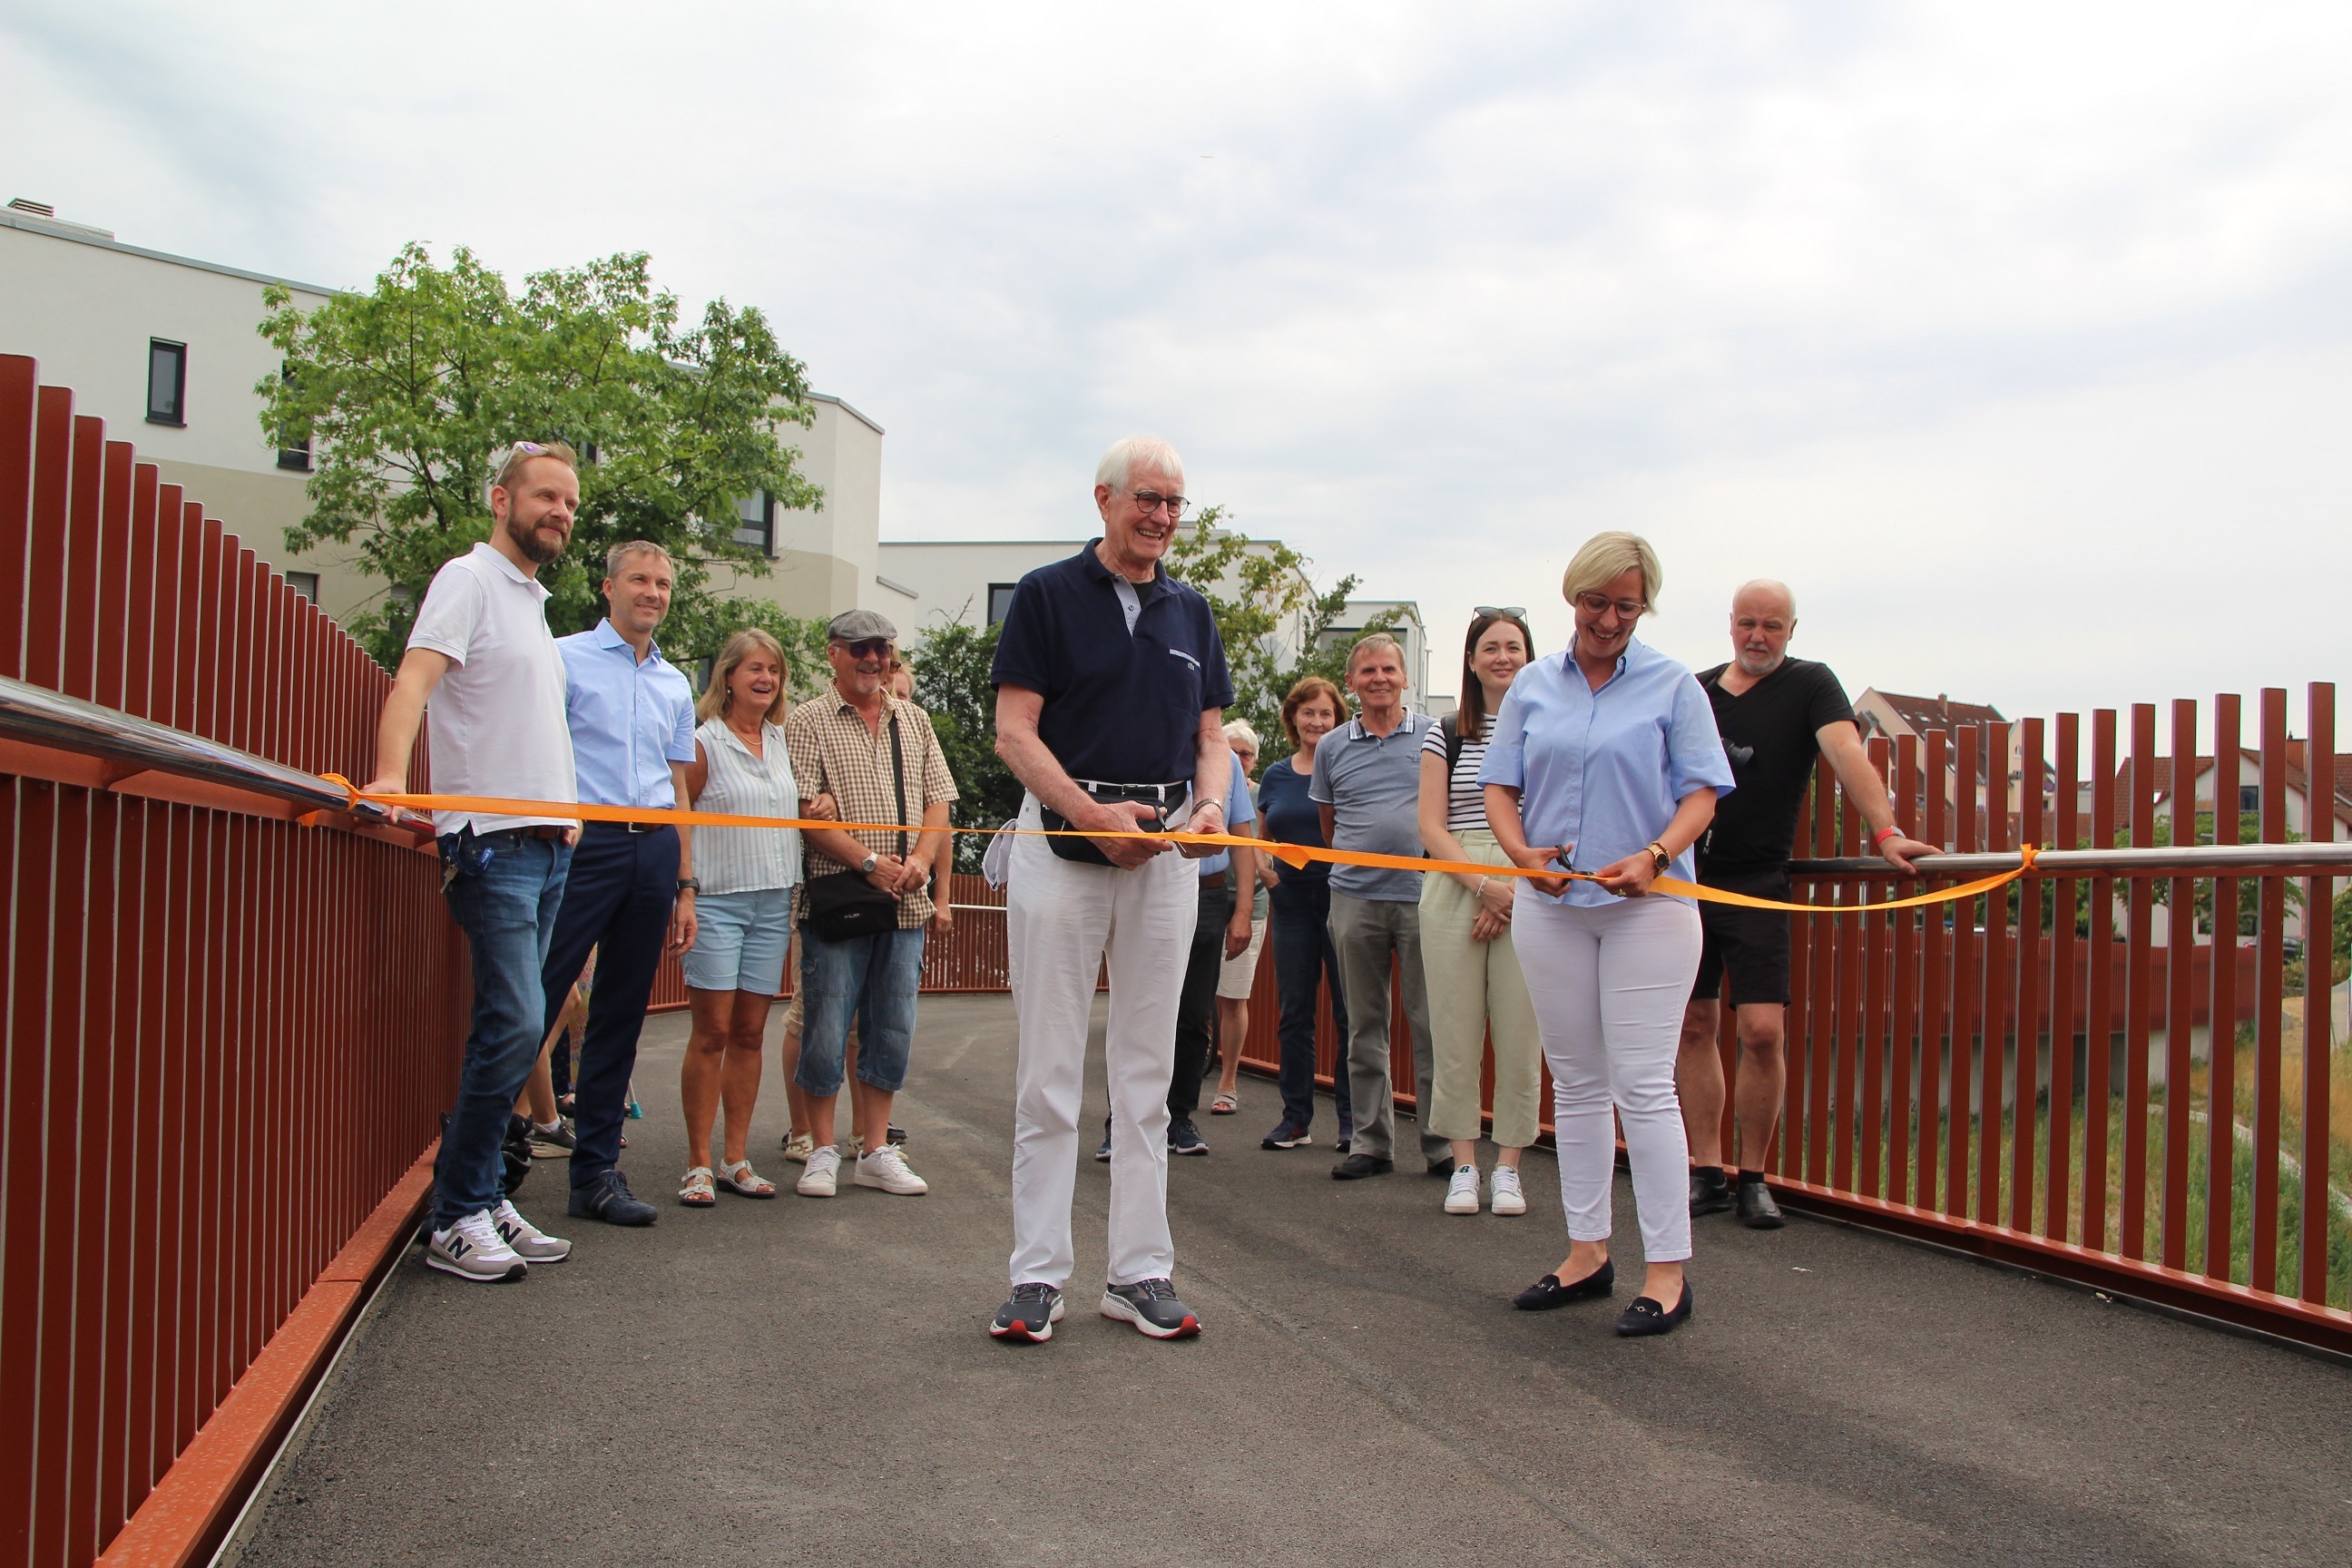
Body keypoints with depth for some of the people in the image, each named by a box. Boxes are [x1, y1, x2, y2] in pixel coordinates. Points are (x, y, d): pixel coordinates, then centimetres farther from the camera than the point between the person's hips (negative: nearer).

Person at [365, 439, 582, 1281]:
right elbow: (415, 678, -19)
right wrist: (390, 774, -34)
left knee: (511, 1028, 9)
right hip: (491, 842, -9)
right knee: (515, 1023, -13)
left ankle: (483, 1198, 16)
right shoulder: (469, 579, -4)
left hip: (546, 845, 9)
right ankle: (456, 1218, -4)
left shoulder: (533, 602, 21)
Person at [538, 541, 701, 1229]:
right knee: (536, 1001, -9)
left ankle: (597, 1171, 13)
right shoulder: (566, 658, 3)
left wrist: (684, 887, 15)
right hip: (582, 841, -5)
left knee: (621, 1018, 7)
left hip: (653, 852, 5)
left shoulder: (676, 685, 19)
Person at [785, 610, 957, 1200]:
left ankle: (875, 1151, 18)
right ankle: (824, 1151, 13)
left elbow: (937, 803, 12)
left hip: (905, 904, 5)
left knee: (892, 1028, 8)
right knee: (826, 1028, -1)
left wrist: (920, 861, -7)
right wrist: (870, 862, -17)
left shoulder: (913, 720, 15)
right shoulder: (808, 722, 0)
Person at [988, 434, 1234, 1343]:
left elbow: (1211, 734, 16)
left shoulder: (1191, 613, 16)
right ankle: (1038, 1274, 8)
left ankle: (1141, 1271, 15)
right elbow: (1014, 732, -5)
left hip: (1165, 852, 4)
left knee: (1146, 1072, 8)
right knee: (1049, 1072, -1)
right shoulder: (1047, 595, 2)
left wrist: (1212, 804, -6)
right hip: (1060, 841, -4)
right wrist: (1095, 814, -17)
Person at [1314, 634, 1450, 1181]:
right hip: (1355, 900, 2)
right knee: (1365, 1026, 7)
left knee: (1432, 1024, -2)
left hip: (1422, 896, -2)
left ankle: (1442, 1144, 7)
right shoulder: (1331, 747, 10)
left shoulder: (1435, 735, 4)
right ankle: (1370, 1141, 14)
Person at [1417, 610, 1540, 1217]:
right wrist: (1484, 886, -10)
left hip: (1531, 889, -1)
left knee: (1520, 1032, -2)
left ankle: (1507, 1166, 10)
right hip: (1454, 888, 1)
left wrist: (1515, 890, -9)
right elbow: (1432, 829, 4)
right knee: (1456, 1032, 0)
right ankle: (1464, 1165, 11)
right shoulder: (1445, 736, 11)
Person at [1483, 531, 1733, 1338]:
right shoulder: (1533, 685, 10)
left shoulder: (1672, 684, 2)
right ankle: (1587, 1253, 20)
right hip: (1550, 906, 4)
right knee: (1575, 1083, 10)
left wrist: (1655, 856, -20)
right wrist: (1522, 853, -11)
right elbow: (1499, 786, 9)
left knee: (1643, 1084, -6)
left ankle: (1667, 1270, 3)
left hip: (1647, 907, -3)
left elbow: (1701, 791, -2)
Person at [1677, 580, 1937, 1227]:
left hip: (1758, 883, -3)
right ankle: (1707, 1173, 14)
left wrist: (1885, 832, -31)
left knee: (1762, 1030, -9)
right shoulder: (1695, 691, 11)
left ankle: (1752, 1178, 7)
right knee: (1694, 1025, 4)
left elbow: (1847, 754, -17)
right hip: (1685, 878, 3)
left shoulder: (1810, 684, -1)